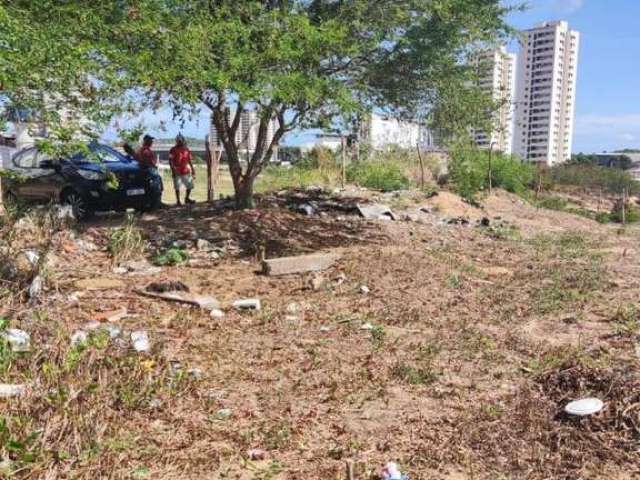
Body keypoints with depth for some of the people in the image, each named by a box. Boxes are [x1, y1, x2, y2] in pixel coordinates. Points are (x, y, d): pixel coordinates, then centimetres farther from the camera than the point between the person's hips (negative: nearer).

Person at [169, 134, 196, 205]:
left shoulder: (186, 150, 10)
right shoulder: (173, 150, -4)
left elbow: (190, 161, 15)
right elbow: (170, 161, -7)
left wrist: (193, 171, 14)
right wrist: (173, 170, -17)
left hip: (186, 171, 5)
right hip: (177, 172, -5)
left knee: (190, 186, 9)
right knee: (177, 187, 0)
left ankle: (187, 198, 27)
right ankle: (178, 201, 9)